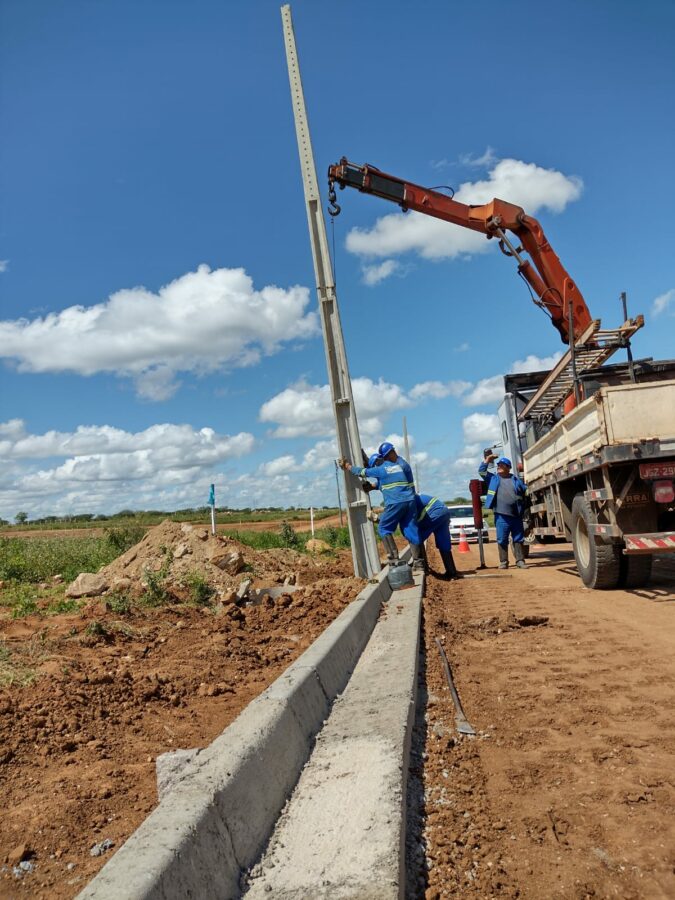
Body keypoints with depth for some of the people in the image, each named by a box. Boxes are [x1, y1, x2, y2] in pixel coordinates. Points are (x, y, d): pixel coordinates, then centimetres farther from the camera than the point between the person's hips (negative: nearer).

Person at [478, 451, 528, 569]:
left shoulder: (516, 479, 11)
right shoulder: (493, 478, 10)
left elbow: (526, 492, 13)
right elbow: (481, 471, 5)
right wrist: (487, 460, -1)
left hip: (516, 515, 1)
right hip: (502, 516, -1)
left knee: (518, 539, 5)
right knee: (502, 540, 1)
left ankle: (520, 560, 11)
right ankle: (503, 562, 8)